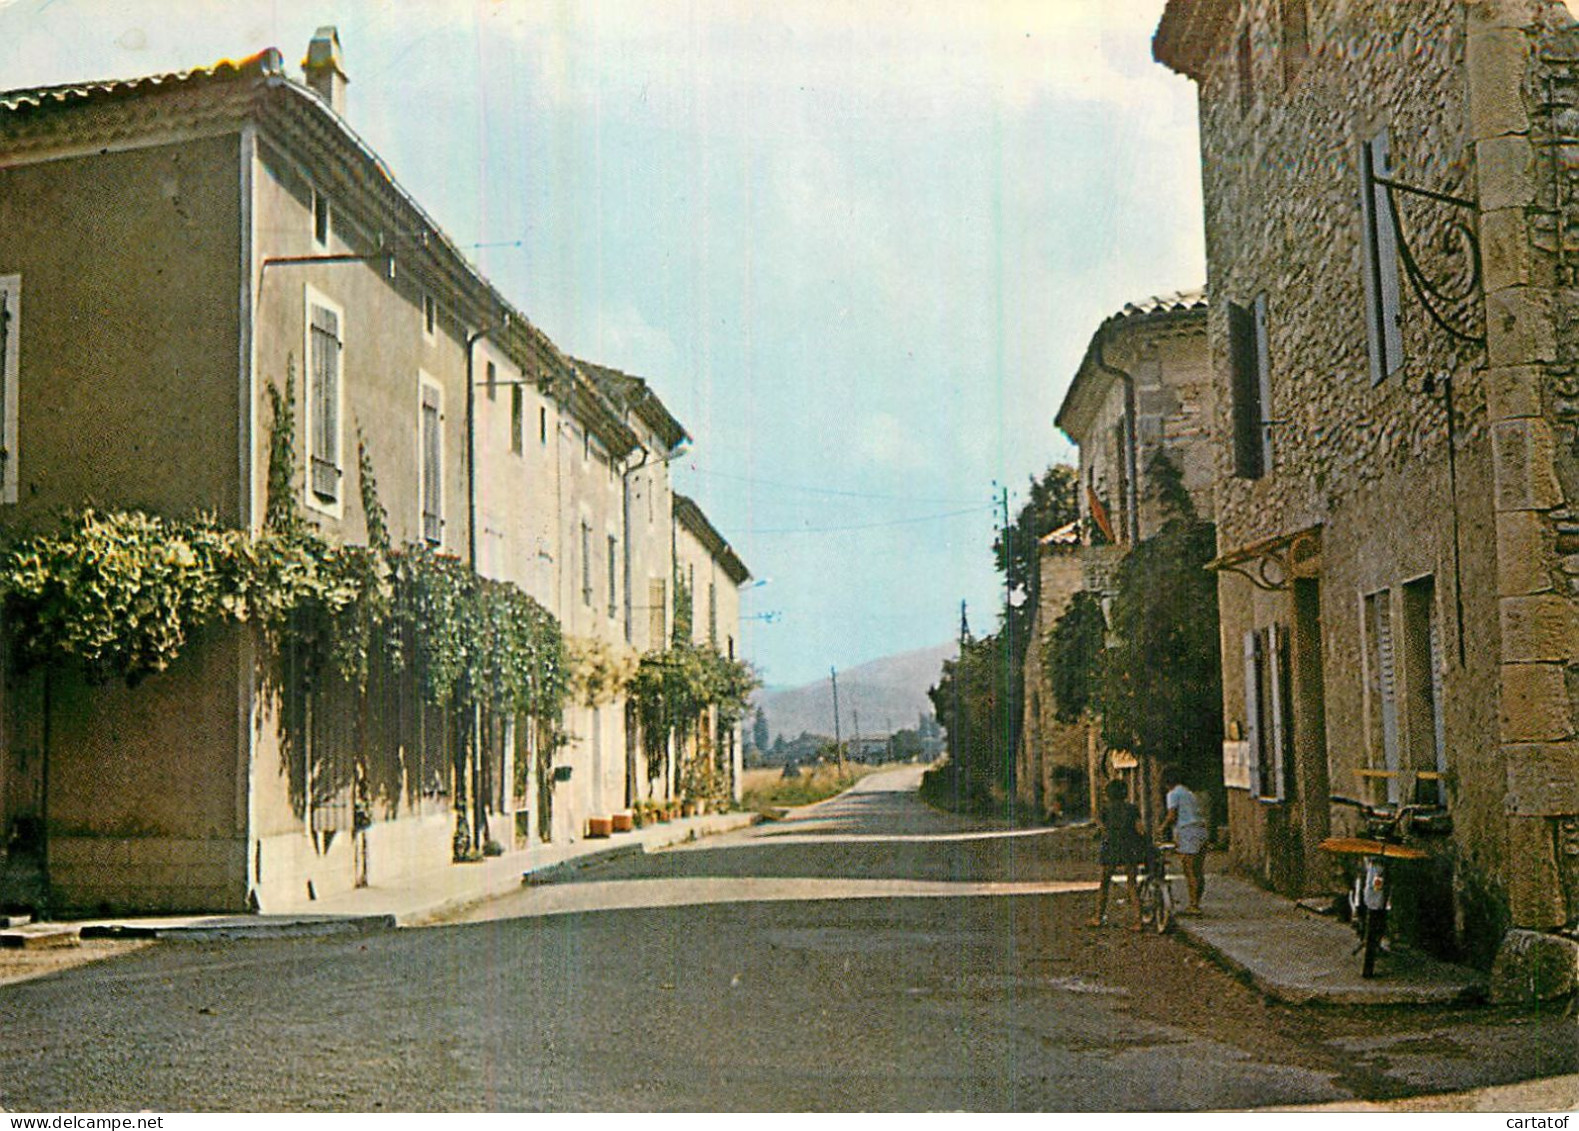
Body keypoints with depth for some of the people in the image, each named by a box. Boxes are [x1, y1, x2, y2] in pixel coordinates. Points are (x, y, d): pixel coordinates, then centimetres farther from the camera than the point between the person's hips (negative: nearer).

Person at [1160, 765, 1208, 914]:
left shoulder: (1173, 794, -4)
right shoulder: (1190, 793, 21)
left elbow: (1172, 816, -12)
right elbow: (1202, 811, 18)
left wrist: (1163, 827, 2)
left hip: (1187, 833, -8)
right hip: (1201, 830, 8)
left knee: (1190, 871, -6)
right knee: (1199, 872, 9)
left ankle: (1193, 905, -5)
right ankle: (1196, 903, 13)